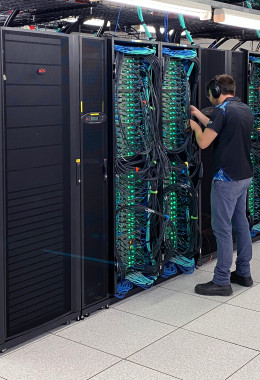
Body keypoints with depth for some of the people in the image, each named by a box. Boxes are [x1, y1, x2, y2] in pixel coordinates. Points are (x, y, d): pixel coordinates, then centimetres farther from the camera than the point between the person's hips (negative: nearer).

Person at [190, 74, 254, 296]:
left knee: (222, 229, -4)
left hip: (227, 178, -9)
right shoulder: (245, 110, 12)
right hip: (244, 176, 9)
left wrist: (196, 127, 5)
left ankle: (222, 281, 0)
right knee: (241, 224, 15)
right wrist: (200, 115, 28)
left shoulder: (223, 110, -15)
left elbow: (203, 142, -15)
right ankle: (243, 273, 24)